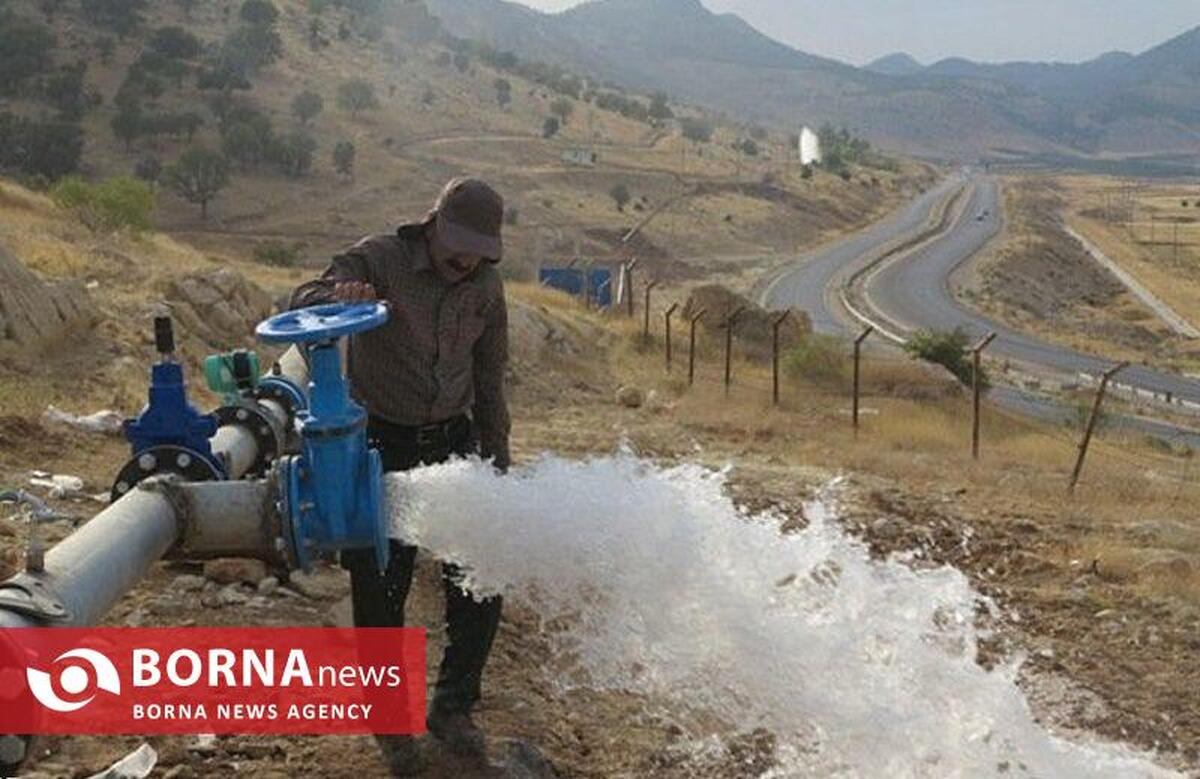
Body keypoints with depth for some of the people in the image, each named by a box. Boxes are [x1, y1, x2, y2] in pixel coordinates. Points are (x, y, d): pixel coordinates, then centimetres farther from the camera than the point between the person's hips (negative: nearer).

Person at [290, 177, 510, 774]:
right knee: (380, 590, 2)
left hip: (452, 440, 4)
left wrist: (497, 466, 13)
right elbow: (301, 303, -28)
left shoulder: (486, 287, 0)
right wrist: (335, 296, -51)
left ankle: (453, 708, 24)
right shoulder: (379, 260, -14)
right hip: (381, 443, -4)